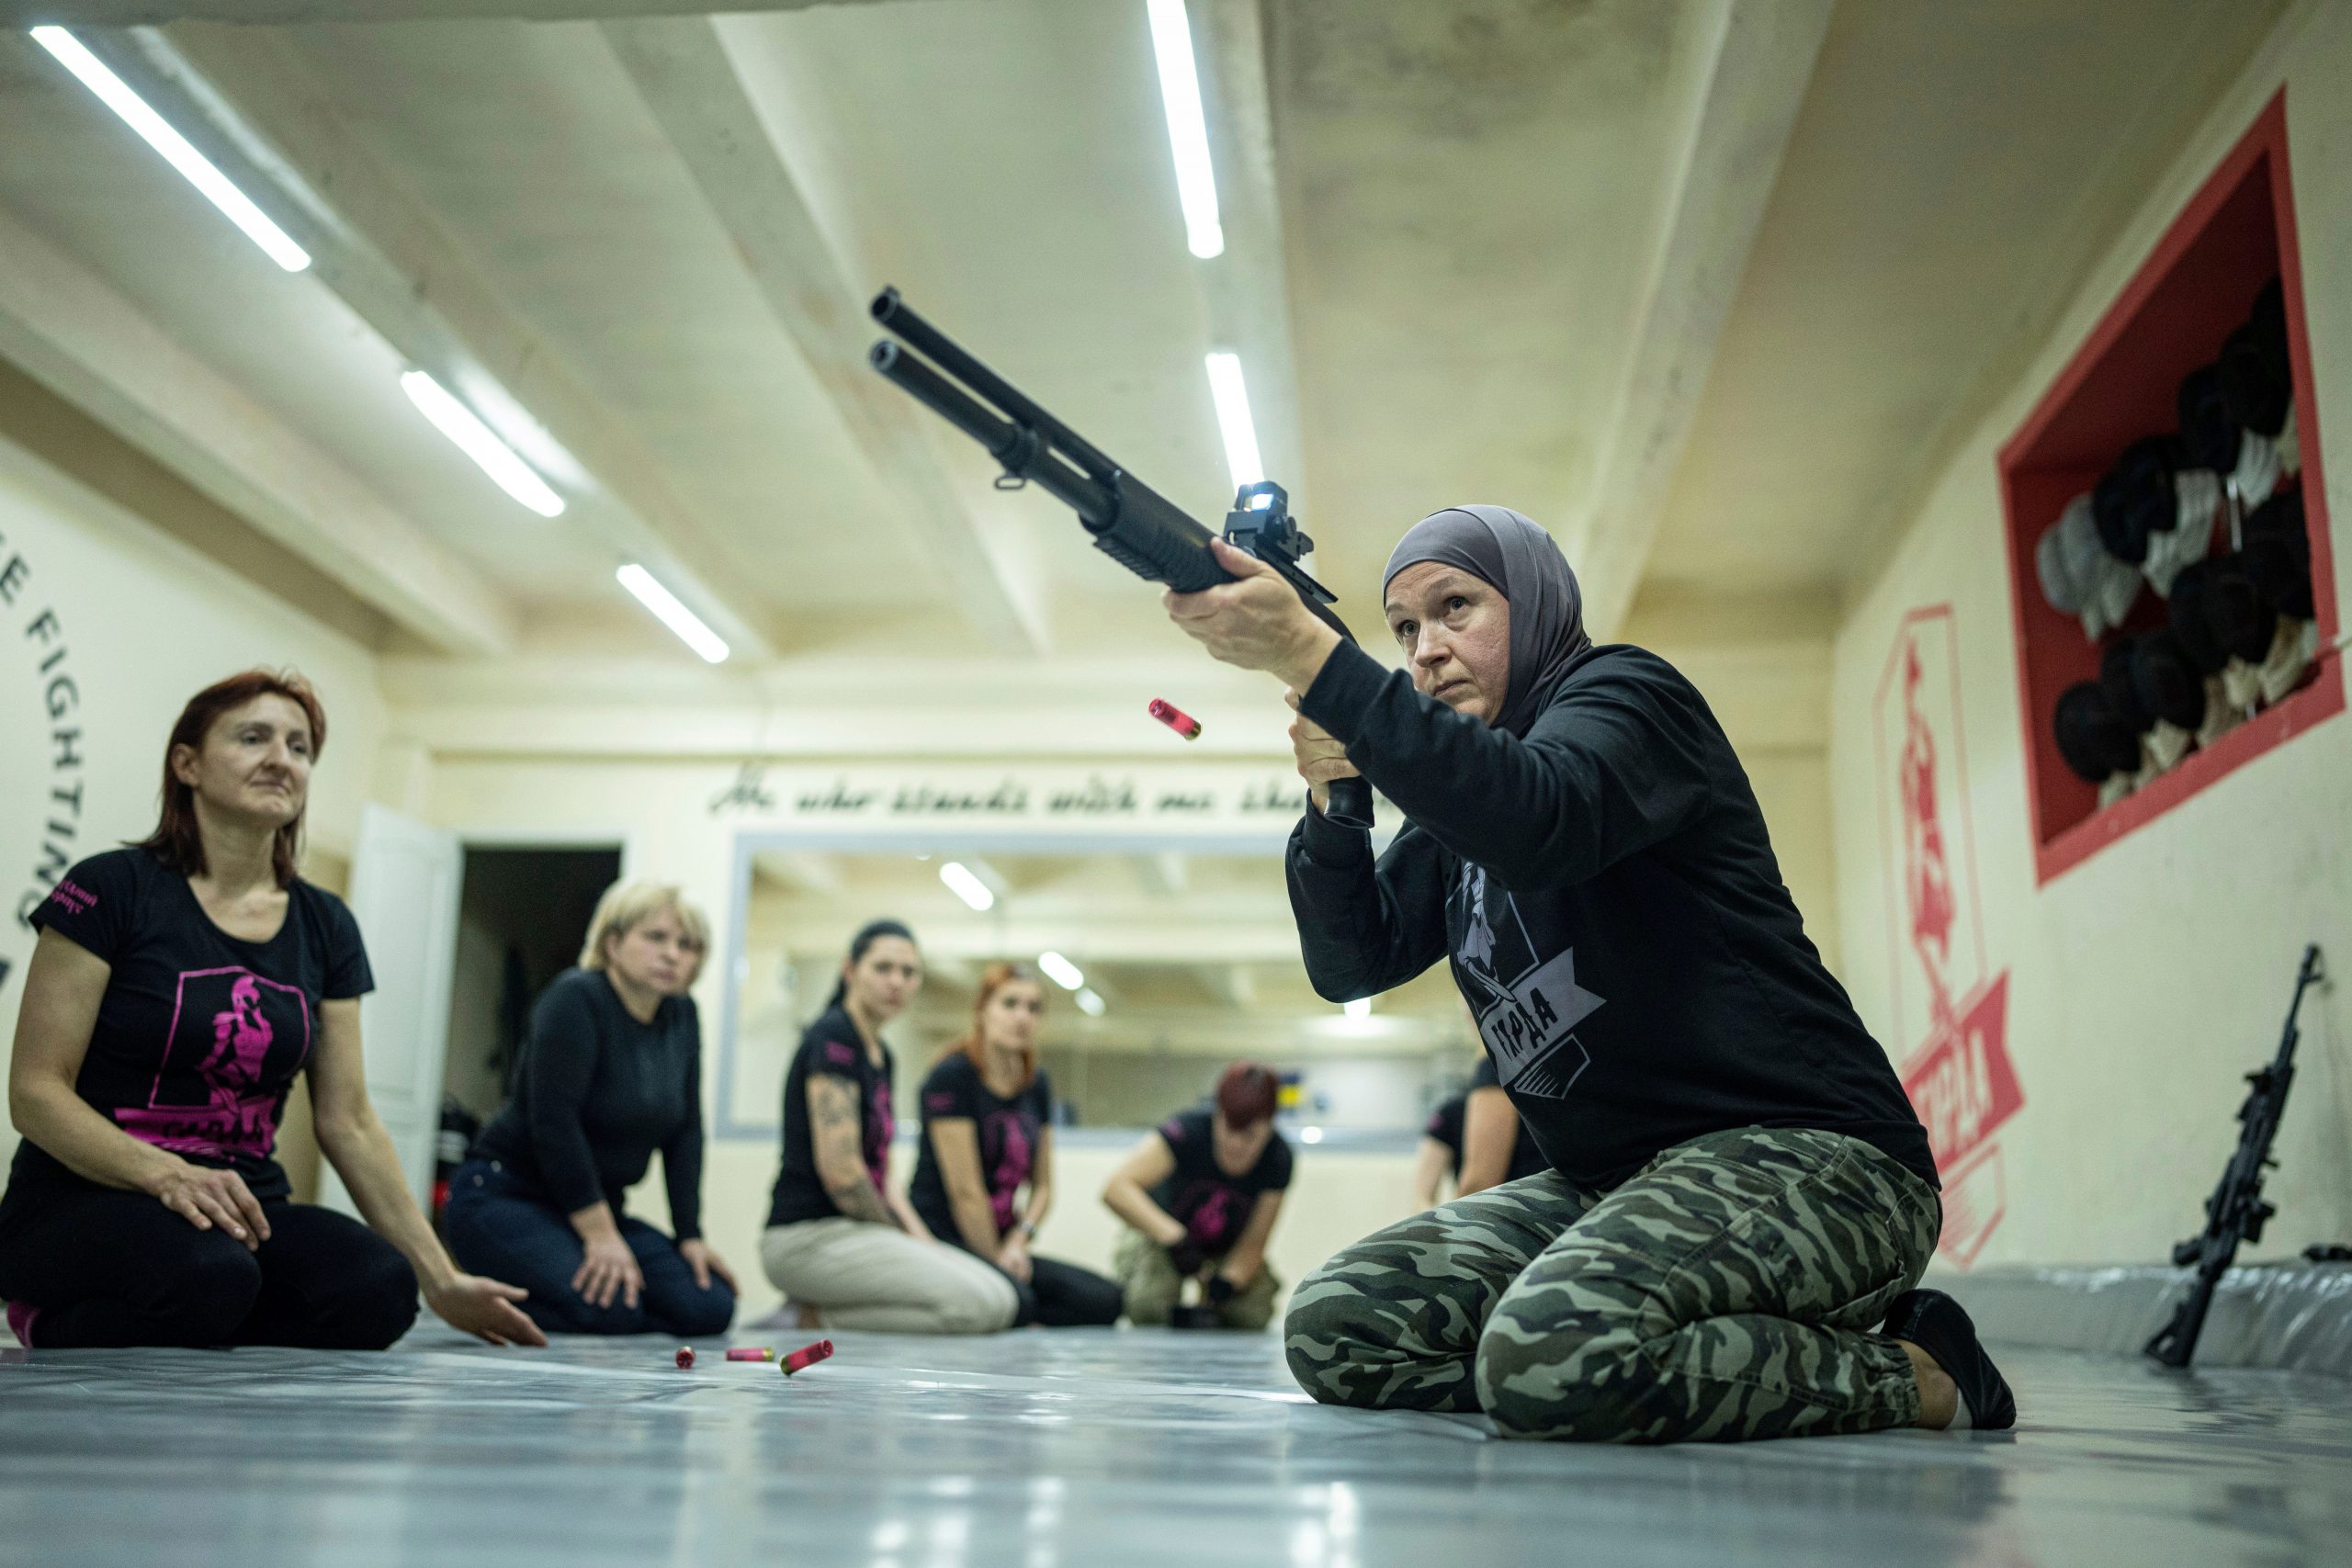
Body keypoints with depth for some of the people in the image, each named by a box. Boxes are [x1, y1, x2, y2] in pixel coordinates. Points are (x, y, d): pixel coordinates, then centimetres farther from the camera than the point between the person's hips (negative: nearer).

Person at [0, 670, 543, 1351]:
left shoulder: (325, 928, 8)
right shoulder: (110, 889, -5)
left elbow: (348, 1124, 9)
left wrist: (443, 1282, 4)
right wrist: (168, 1176, -27)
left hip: (244, 1204, 4)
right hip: (83, 1200, -4)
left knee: (377, 1285, -28)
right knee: (210, 1273, -37)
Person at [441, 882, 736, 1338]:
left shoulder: (682, 1017, 6)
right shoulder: (577, 998, -15)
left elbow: (685, 1134, 6)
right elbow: (554, 1120, -22)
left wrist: (690, 1236, -2)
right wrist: (601, 1235, -24)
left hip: (595, 1210, 8)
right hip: (503, 1197, -8)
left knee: (709, 1308, -10)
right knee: (608, 1307, -30)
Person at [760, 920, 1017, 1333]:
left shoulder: (882, 1056, 17)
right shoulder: (832, 1037, -12)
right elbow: (839, 1170, -19)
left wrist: (921, 1239, 5)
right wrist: (901, 1236, -5)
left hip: (858, 1228, 9)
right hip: (811, 1236, -9)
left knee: (1005, 1297, 3)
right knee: (984, 1304, -21)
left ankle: (826, 1313, 4)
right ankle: (822, 1319, -7)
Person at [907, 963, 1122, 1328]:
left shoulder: (1036, 1087, 12)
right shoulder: (952, 1077, -11)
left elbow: (1043, 1186, 16)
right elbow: (965, 1191, -14)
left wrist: (1017, 1242, -3)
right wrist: (995, 1262, -9)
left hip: (999, 1241, 8)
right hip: (940, 1238, -8)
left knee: (1104, 1301, -13)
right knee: (1013, 1301, -36)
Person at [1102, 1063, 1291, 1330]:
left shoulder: (1277, 1158, -23)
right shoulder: (1188, 1132, -33)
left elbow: (1252, 1245, -17)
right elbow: (1117, 1189, -45)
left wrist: (1228, 1280, -38)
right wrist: (1173, 1237, -56)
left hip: (1228, 1250, 3)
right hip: (1160, 1236, -3)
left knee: (1254, 1316, -20)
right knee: (1148, 1303, -30)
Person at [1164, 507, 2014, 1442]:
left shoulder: (1628, 694, -6)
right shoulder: (1453, 809, 18)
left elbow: (1537, 819, -30)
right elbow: (1350, 961, 9)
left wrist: (1307, 654, -34)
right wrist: (1331, 800, -9)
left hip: (1802, 1155, -9)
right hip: (1612, 1185, 9)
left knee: (1551, 1356, -35)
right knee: (1334, 1328, -5)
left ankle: (1907, 1374, -8)